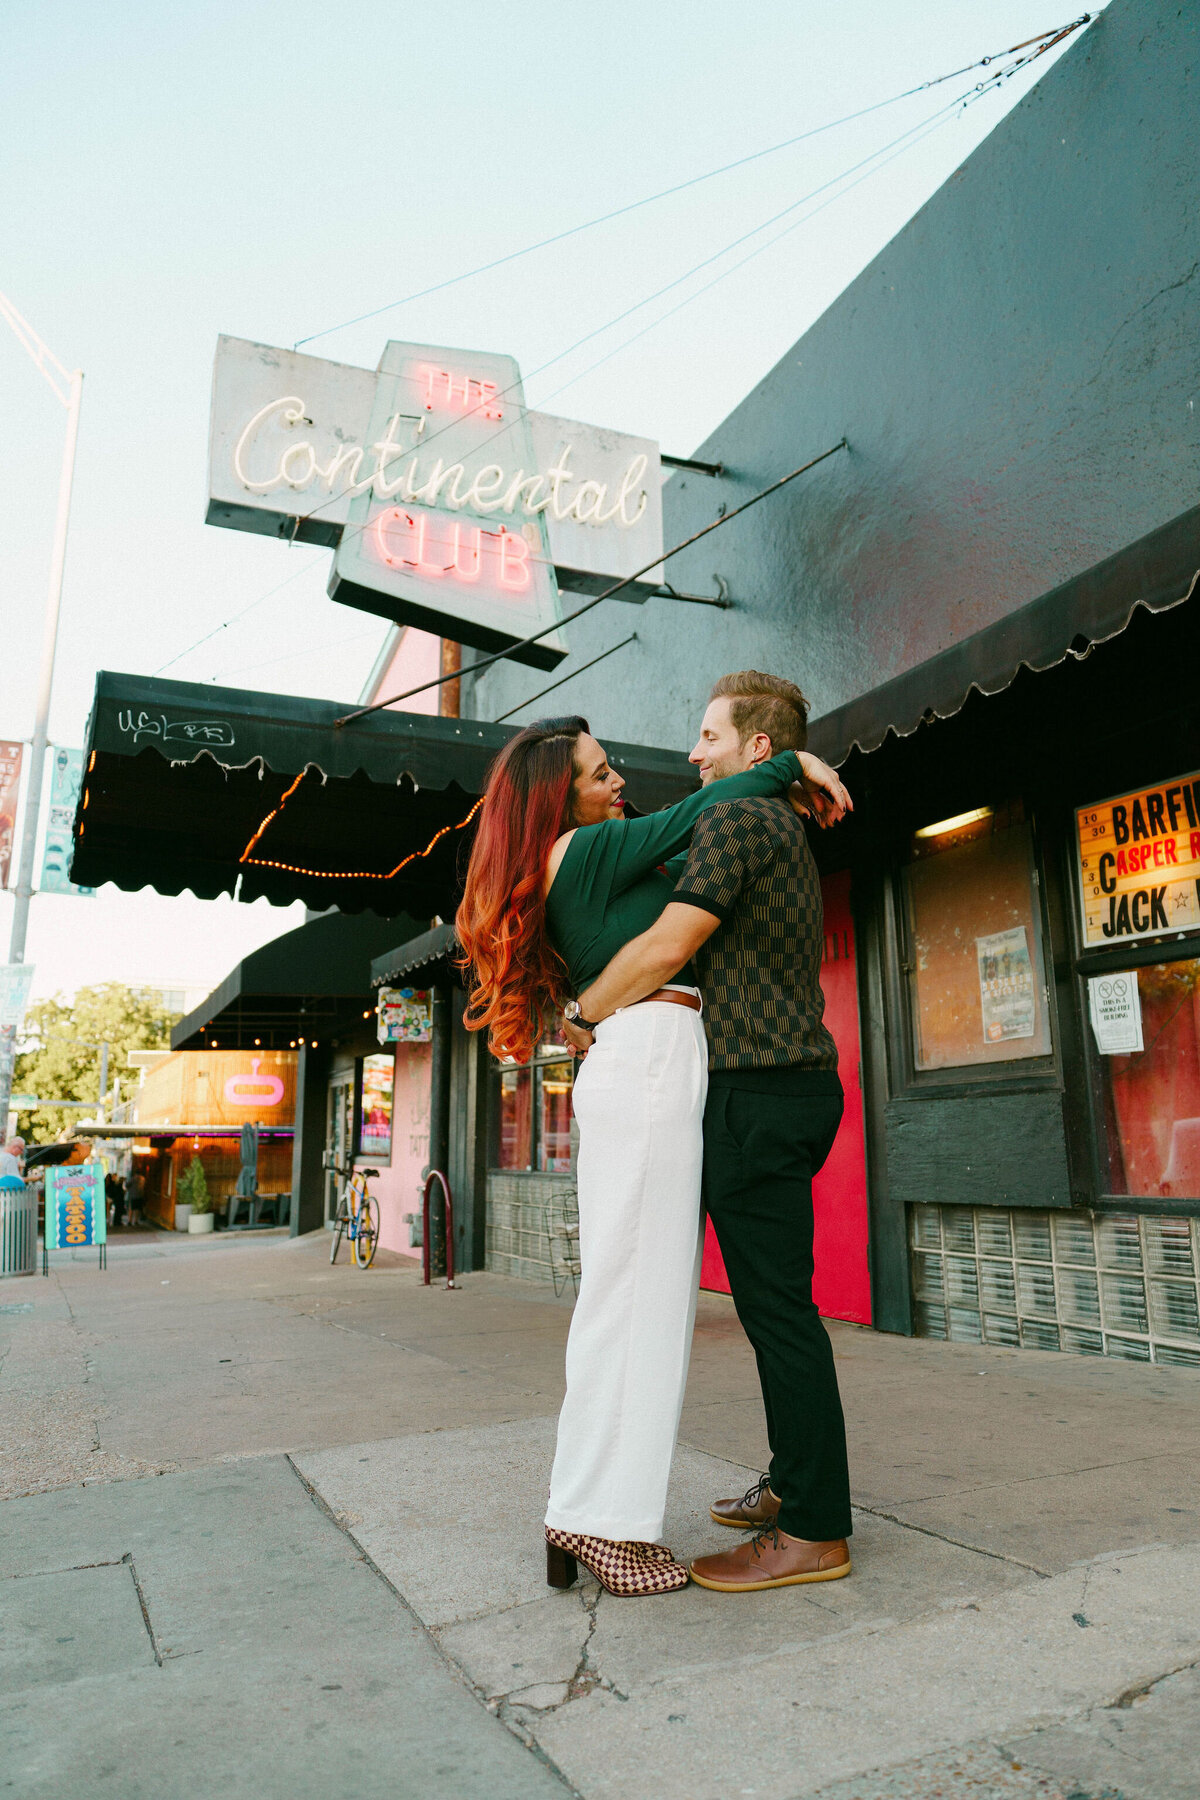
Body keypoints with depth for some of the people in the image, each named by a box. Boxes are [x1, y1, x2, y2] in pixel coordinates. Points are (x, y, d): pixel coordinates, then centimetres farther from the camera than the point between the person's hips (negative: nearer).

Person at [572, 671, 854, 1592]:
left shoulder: (737, 818, -10)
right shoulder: (786, 832, 22)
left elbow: (667, 945, -17)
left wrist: (582, 1014, -3)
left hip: (761, 1091, -10)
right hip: (796, 1082, 10)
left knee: (778, 1306, -5)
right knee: (777, 1302, 16)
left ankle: (813, 1529, 4)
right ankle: (795, 1483, 26)